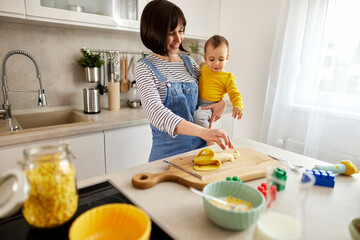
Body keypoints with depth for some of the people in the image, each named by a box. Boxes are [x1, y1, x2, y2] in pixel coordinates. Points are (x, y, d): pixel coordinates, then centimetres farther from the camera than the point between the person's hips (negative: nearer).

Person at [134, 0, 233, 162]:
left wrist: (221, 103, -4)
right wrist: (202, 131, -39)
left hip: (199, 147, 5)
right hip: (168, 151, -5)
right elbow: (154, 111, -27)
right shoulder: (144, 68, -11)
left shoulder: (189, 62, 6)